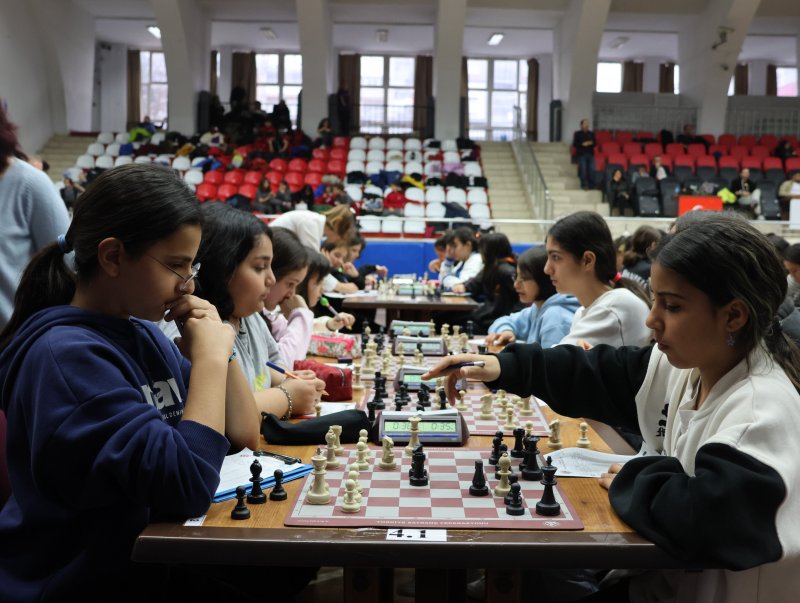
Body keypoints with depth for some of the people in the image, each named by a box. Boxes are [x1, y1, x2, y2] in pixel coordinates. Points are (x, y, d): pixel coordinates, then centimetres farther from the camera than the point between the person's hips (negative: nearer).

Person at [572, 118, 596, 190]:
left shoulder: (591, 134, 14)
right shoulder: (577, 134, 5)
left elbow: (595, 143, 14)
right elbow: (574, 144, -1)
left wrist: (591, 143, -8)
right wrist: (582, 144, -14)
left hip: (590, 154, 3)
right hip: (581, 154, -3)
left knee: (592, 170, -6)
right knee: (583, 170, -9)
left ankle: (591, 184, 4)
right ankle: (584, 185, -2)